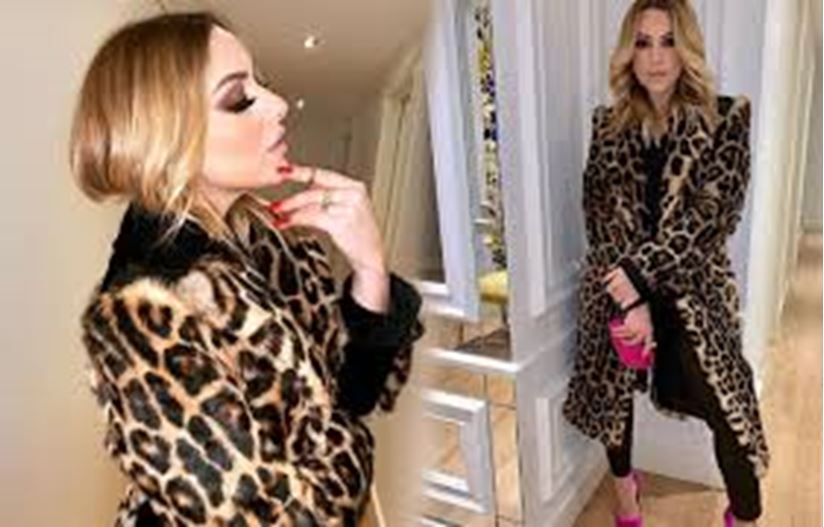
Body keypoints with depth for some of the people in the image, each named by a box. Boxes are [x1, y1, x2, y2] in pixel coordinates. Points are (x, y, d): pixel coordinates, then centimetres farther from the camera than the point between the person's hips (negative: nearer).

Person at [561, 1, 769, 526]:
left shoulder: (726, 117, -4)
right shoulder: (608, 123, 2)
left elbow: (711, 215, -13)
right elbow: (600, 214, -5)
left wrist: (638, 274, -21)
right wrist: (631, 297, -16)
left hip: (693, 290, -2)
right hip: (617, 286, 3)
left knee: (727, 408, -2)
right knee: (611, 393, 14)